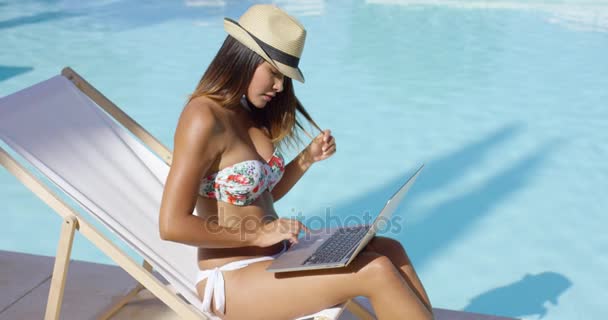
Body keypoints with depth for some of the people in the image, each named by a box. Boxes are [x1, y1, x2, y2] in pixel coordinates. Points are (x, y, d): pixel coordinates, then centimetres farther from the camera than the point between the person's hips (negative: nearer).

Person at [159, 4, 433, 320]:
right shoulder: (203, 119, -18)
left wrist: (308, 157, 4)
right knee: (374, 270, -21)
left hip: (275, 259, 9)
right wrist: (260, 233, -19)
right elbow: (172, 224, -22)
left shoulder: (249, 114, 10)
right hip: (232, 280, -9)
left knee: (390, 251, -4)